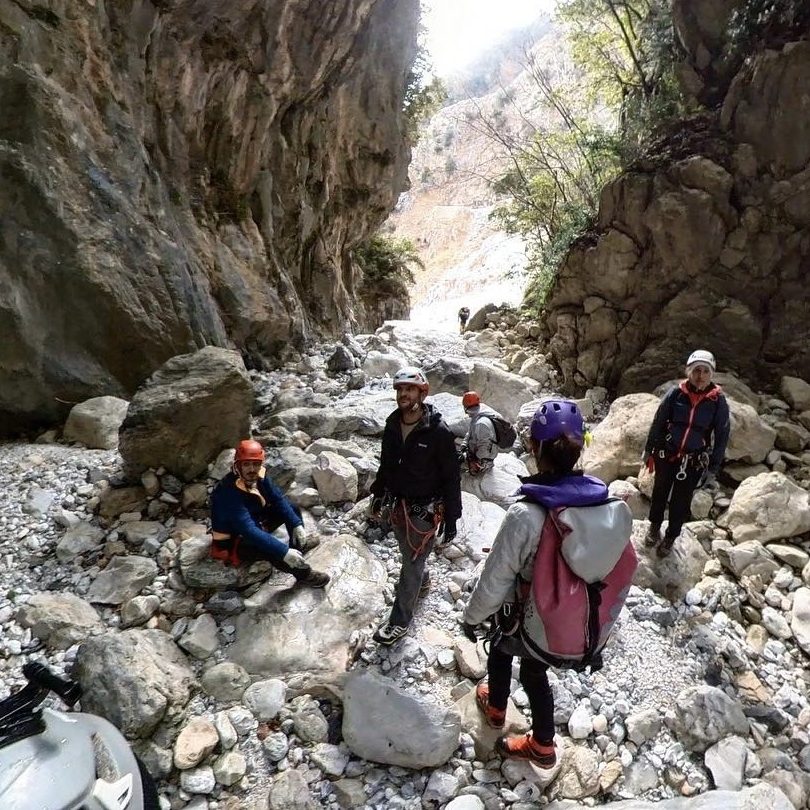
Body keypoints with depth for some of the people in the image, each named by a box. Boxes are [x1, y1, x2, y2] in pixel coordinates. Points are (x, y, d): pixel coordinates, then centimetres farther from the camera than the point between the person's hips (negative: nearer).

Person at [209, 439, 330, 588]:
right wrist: (284, 552, -44)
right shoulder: (229, 492, -35)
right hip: (232, 542, -8)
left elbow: (278, 499, -1)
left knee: (292, 508, 3)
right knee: (272, 550, -32)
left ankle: (299, 545, 25)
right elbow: (249, 531, -41)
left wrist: (297, 525, -14)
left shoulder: (258, 475, -13)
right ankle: (304, 574, -8)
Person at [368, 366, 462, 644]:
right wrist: (377, 496, 14)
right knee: (409, 553, 25)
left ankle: (400, 620, 20)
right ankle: (422, 581, 55)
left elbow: (451, 478, -14)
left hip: (424, 509, -6)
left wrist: (451, 518, -12)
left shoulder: (438, 432, -21)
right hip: (396, 504, 6)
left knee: (412, 563, 5)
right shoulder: (392, 424, -3)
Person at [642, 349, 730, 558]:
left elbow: (722, 436, -2)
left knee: (681, 501, 10)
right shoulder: (676, 394, -10)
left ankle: (670, 537, 32)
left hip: (694, 462, 0)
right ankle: (654, 526, 42)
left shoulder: (718, 401, -9)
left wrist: (713, 469, -1)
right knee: (660, 493, 17)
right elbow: (658, 422, 1)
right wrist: (648, 450, 5)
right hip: (666, 454, 1)